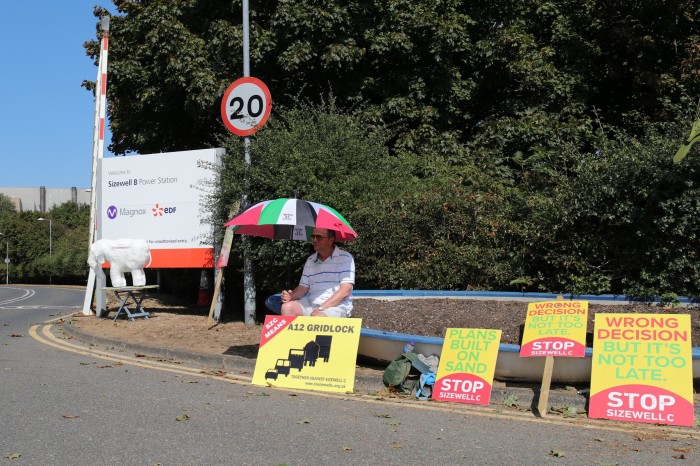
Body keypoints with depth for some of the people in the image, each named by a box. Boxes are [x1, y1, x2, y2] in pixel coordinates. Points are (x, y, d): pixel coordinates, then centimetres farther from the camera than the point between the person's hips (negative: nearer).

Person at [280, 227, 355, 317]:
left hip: (336, 306, -6)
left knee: (317, 316, -37)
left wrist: (321, 308, -20)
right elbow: (303, 287, 16)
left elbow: (345, 291, -13)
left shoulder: (345, 258, -4)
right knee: (288, 307, -21)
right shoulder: (310, 260, 17)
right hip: (311, 303, 6)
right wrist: (291, 296, -8)